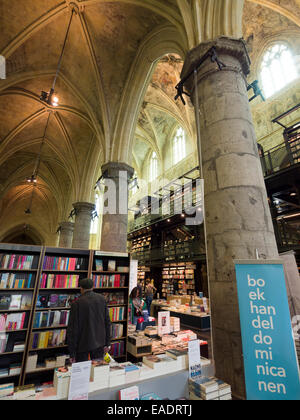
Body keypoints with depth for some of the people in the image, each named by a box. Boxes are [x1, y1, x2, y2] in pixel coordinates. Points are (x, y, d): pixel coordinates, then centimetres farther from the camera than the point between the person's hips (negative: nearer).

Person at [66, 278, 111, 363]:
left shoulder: (77, 303, -14)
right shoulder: (102, 299, -3)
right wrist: (107, 343, 8)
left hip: (83, 344, -3)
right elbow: (107, 322, 0)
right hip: (99, 342, 3)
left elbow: (72, 328, -11)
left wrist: (72, 353, -2)